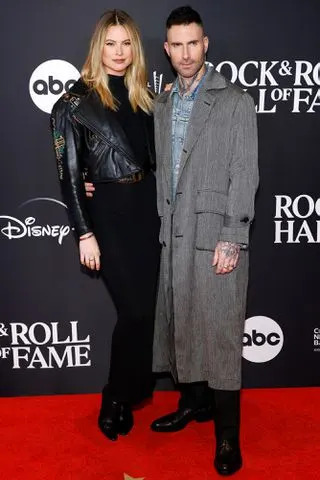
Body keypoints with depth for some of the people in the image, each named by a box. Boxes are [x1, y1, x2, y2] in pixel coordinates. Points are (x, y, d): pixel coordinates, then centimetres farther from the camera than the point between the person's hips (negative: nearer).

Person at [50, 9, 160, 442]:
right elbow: (69, 174, -6)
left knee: (144, 308, 8)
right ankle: (114, 403, 20)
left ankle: (129, 395, 29)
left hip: (147, 206, 5)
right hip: (108, 212, -5)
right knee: (136, 310, -4)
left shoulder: (143, 98, 12)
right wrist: (84, 233, -9)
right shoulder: (75, 102, -3)